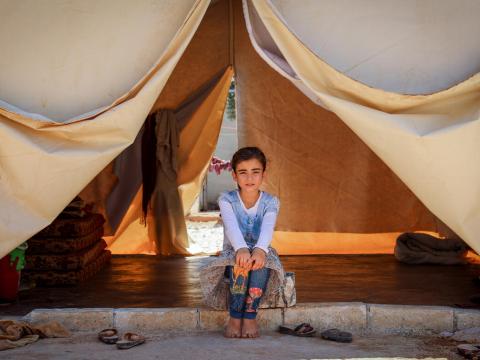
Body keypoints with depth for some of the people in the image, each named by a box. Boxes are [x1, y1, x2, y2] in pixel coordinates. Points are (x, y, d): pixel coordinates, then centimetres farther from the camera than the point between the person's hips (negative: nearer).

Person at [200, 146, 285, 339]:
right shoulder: (227, 199, -7)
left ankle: (250, 315, -26)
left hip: (259, 252, 1)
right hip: (233, 253, 0)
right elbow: (231, 226, -27)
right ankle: (235, 317, -28)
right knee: (241, 261, -36)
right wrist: (241, 248, -49)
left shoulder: (270, 202, -5)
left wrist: (260, 250, -49)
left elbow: (267, 228, -26)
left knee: (261, 260, -36)